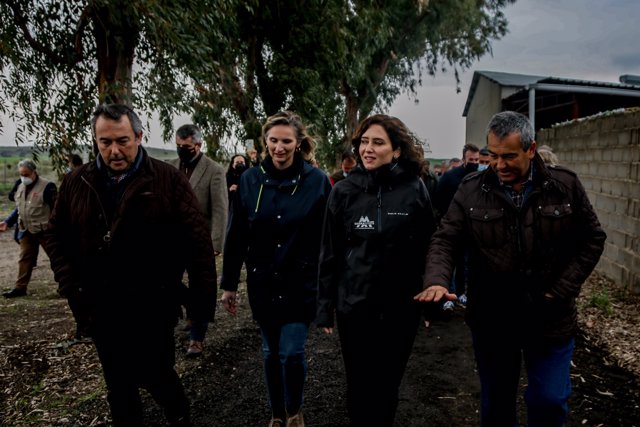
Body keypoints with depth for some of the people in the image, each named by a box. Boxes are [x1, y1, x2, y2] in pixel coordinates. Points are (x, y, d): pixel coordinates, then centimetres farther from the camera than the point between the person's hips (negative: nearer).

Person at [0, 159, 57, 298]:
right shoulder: (21, 187, 12)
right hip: (26, 231, 7)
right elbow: (19, 209, 21)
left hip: (44, 231, -6)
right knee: (25, 259, 9)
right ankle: (20, 287, 16)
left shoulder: (47, 186, -13)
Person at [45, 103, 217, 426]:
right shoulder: (76, 183, 3)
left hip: (154, 306, -4)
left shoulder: (168, 180, -10)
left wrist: (203, 297, -13)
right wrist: (70, 286, 1)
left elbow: (197, 240, -11)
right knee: (118, 386, 18)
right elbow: (57, 235, 12)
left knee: (155, 375, 8)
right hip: (101, 309, 4)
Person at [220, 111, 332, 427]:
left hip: (301, 283, -2)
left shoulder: (317, 180, -8)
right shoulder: (250, 180, -2)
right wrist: (228, 283, 4)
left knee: (292, 352, -1)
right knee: (271, 352, 15)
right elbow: (236, 235, 2)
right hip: (262, 282, 3)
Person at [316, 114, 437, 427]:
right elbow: (329, 252, -1)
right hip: (354, 305, 0)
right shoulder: (344, 190, -5)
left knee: (388, 384, 18)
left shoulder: (414, 189, -6)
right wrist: (325, 306, 0)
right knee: (359, 385, 15)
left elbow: (428, 247, 0)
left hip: (401, 307, 0)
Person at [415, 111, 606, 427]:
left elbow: (592, 240, 1)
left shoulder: (565, 186, -5)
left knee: (549, 402, 10)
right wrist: (437, 280, -28)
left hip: (550, 319, 0)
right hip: (491, 319, 1)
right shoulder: (471, 190, -7)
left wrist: (561, 291, -8)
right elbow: (445, 240, -8)